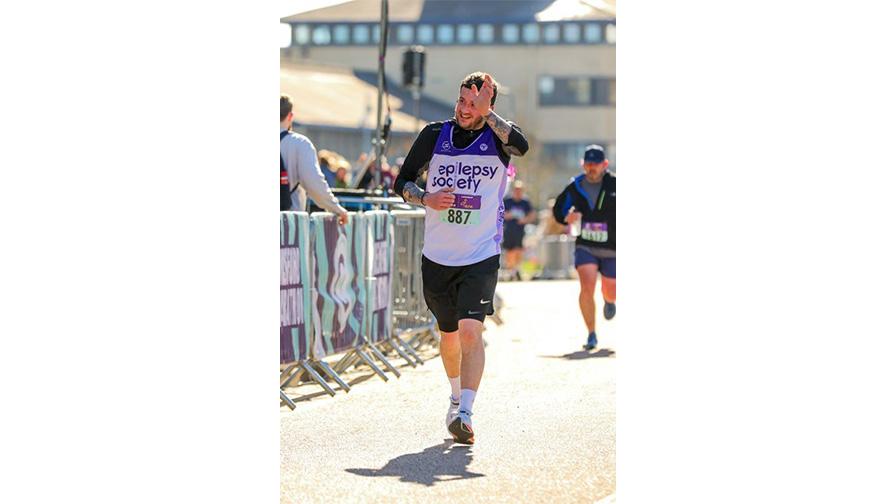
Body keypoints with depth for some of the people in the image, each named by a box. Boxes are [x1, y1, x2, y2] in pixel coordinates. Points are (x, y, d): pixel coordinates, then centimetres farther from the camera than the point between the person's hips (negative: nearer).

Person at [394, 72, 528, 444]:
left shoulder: (496, 137, -4)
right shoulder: (435, 135, 4)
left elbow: (521, 146, -29)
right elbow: (403, 182, 9)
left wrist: (486, 112, -28)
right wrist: (426, 199, -10)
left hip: (481, 258, -4)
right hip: (437, 257, 4)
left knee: (470, 332, -19)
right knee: (449, 333, 17)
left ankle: (464, 414, -25)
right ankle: (457, 396, 42)